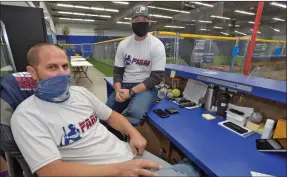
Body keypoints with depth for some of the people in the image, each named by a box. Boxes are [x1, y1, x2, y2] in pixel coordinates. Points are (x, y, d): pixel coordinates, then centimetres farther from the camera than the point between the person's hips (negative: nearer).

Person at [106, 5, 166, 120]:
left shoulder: (157, 45, -7)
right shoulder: (123, 44, 6)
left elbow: (157, 77, -12)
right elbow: (118, 71, 8)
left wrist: (131, 92, -20)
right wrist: (118, 90, -14)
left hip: (146, 87, -4)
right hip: (124, 86, 5)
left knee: (134, 112, -32)